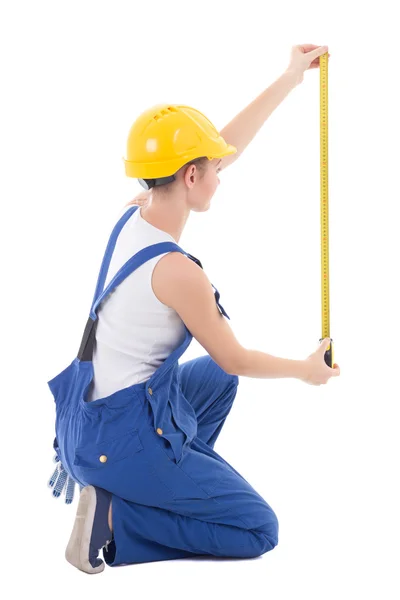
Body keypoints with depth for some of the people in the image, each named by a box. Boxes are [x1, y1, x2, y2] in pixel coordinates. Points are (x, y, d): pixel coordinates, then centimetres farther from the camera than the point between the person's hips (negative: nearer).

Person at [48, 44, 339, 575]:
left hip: (97, 408, 9)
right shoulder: (177, 272, -27)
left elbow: (226, 147, 7)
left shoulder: (131, 215, -3)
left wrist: (288, 82, 13)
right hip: (122, 439, -9)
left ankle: (164, 486, 21)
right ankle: (114, 521, -5)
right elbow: (236, 358, -12)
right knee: (259, 531, 1)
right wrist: (307, 370, 6)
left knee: (216, 378, 32)